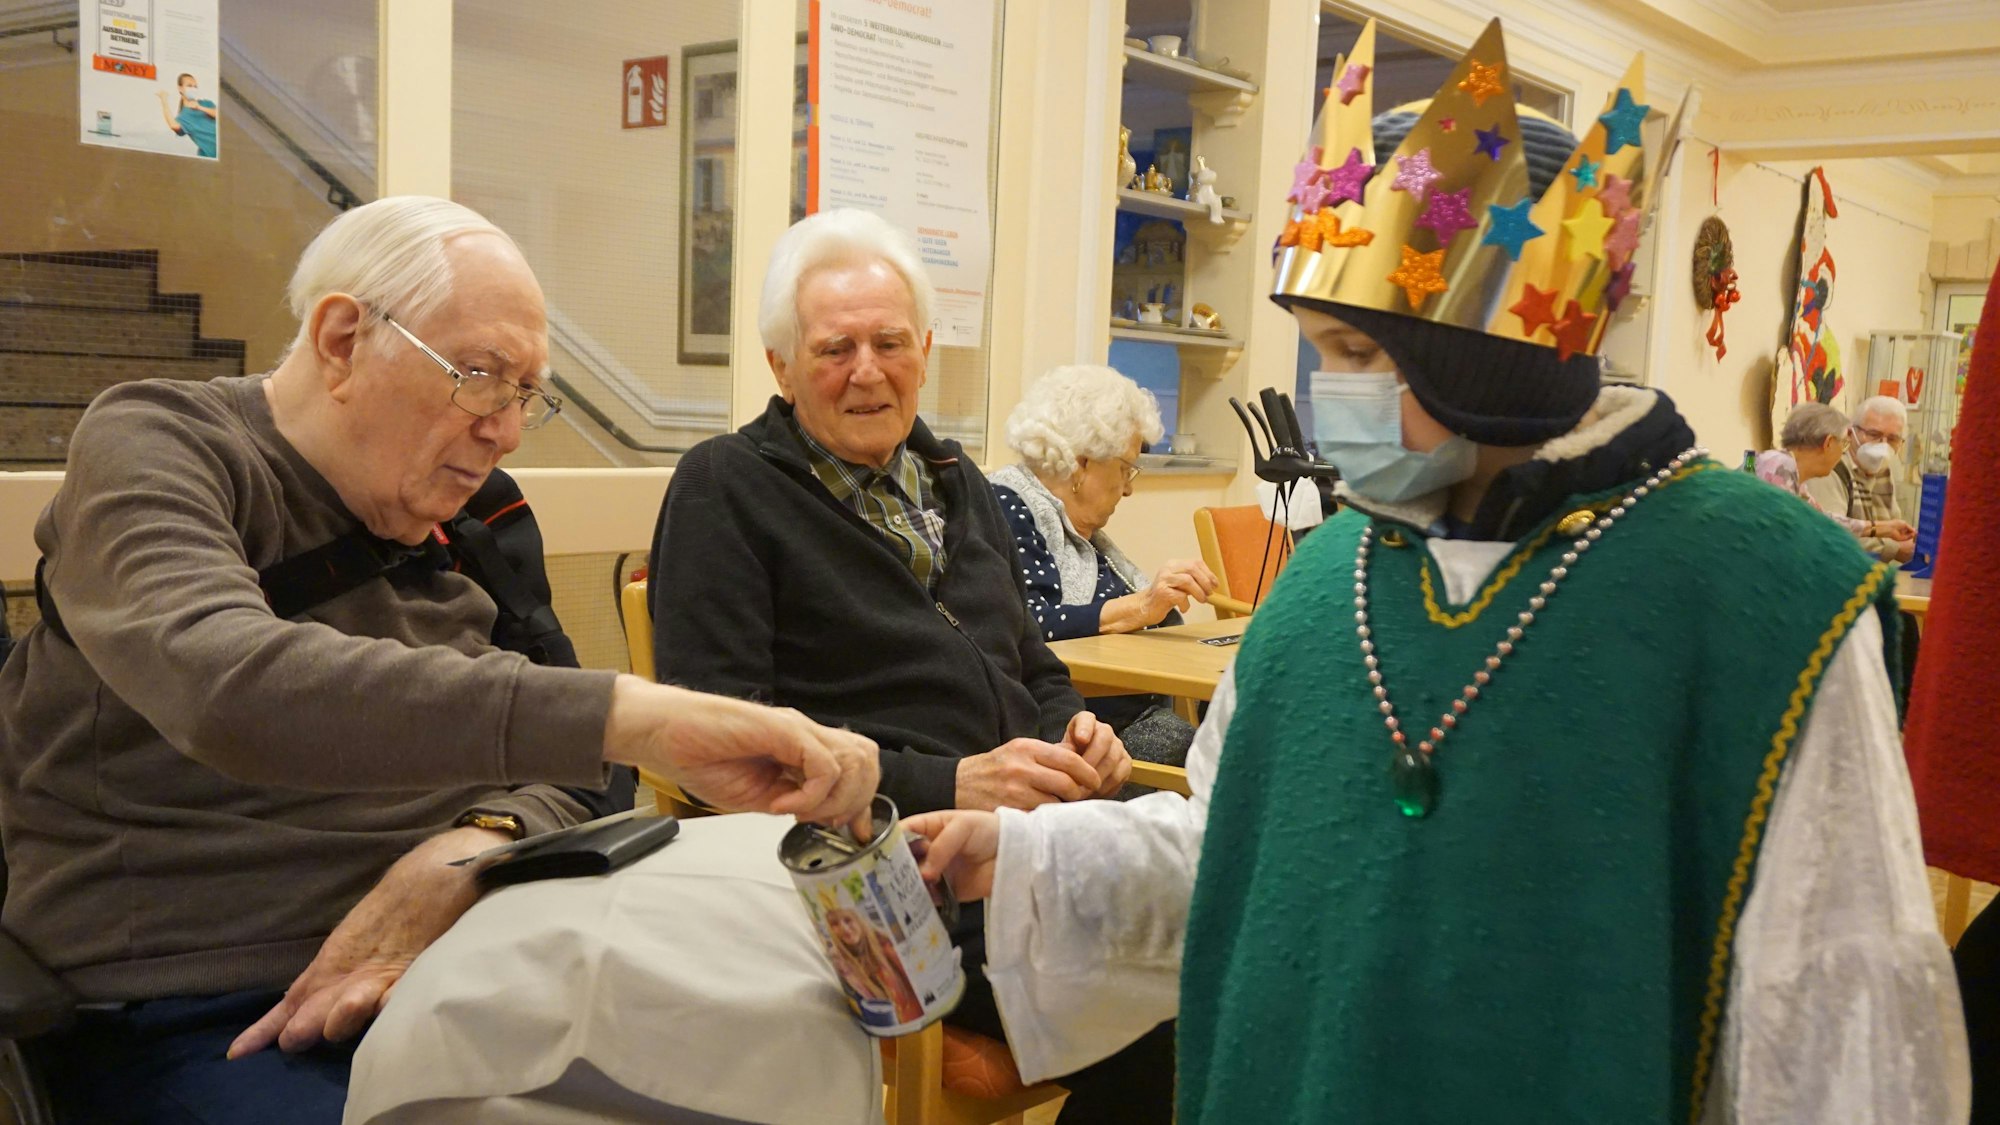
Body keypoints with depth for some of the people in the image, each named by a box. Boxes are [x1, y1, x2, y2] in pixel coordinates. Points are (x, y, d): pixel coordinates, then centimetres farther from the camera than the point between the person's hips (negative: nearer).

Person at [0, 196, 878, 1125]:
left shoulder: (456, 527, 11)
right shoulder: (150, 447, -9)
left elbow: (547, 787, 8)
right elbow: (229, 687, -32)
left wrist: (467, 855, -16)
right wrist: (631, 717, -41)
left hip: (426, 972, 6)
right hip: (188, 1010, -6)